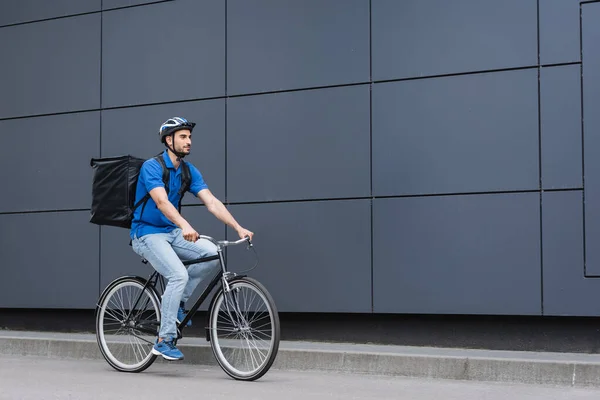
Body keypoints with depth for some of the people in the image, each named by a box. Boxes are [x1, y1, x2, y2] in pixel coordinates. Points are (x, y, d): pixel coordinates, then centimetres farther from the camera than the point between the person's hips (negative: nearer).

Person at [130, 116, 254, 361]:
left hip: (171, 232, 7)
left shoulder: (189, 171, 3)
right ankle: (164, 341, -15)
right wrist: (185, 225, -50)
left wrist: (238, 228, -17)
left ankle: (177, 300, 4)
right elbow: (162, 202, -33)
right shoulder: (152, 167, -17)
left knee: (212, 254, -15)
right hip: (147, 233, -7)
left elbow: (211, 202, -5)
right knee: (179, 275, -26)